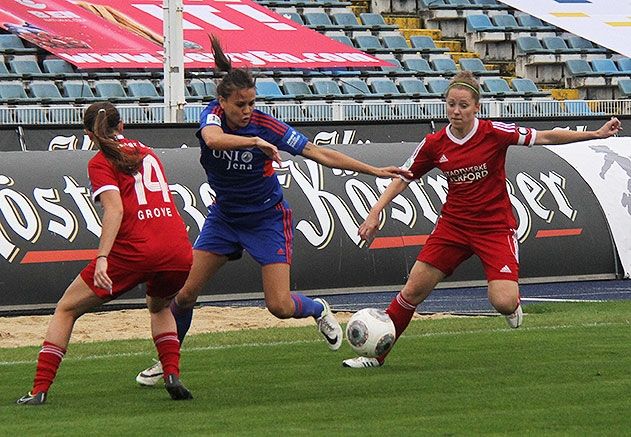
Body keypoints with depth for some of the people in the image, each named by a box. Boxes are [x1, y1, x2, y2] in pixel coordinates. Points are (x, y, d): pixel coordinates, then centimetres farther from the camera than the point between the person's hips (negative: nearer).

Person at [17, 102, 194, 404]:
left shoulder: (101, 162, 3)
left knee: (66, 310, 9)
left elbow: (115, 209, -12)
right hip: (180, 252, 5)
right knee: (159, 306, 35)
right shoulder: (148, 153, 23)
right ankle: (172, 375, 12)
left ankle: (39, 389, -1)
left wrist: (102, 258, -20)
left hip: (133, 251, -5)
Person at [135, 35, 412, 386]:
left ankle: (319, 310, 24)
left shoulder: (266, 126, -21)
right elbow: (213, 139, -43)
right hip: (224, 216, 2)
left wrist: (375, 171, -20)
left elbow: (320, 154, -17)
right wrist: (255, 141, -58)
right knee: (184, 293, -4)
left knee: (280, 306, -11)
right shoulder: (213, 115, -17)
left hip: (267, 219, -2)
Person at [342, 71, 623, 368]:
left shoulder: (493, 132, -12)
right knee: (412, 291, -1)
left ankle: (513, 299, 18)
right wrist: (375, 213, -3)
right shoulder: (434, 144, -3)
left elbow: (545, 138, -10)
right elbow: (403, 179, 7)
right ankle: (377, 354, 12)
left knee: (503, 303, -20)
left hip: (495, 226, -3)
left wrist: (596, 134, -15)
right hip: (453, 224, 3)